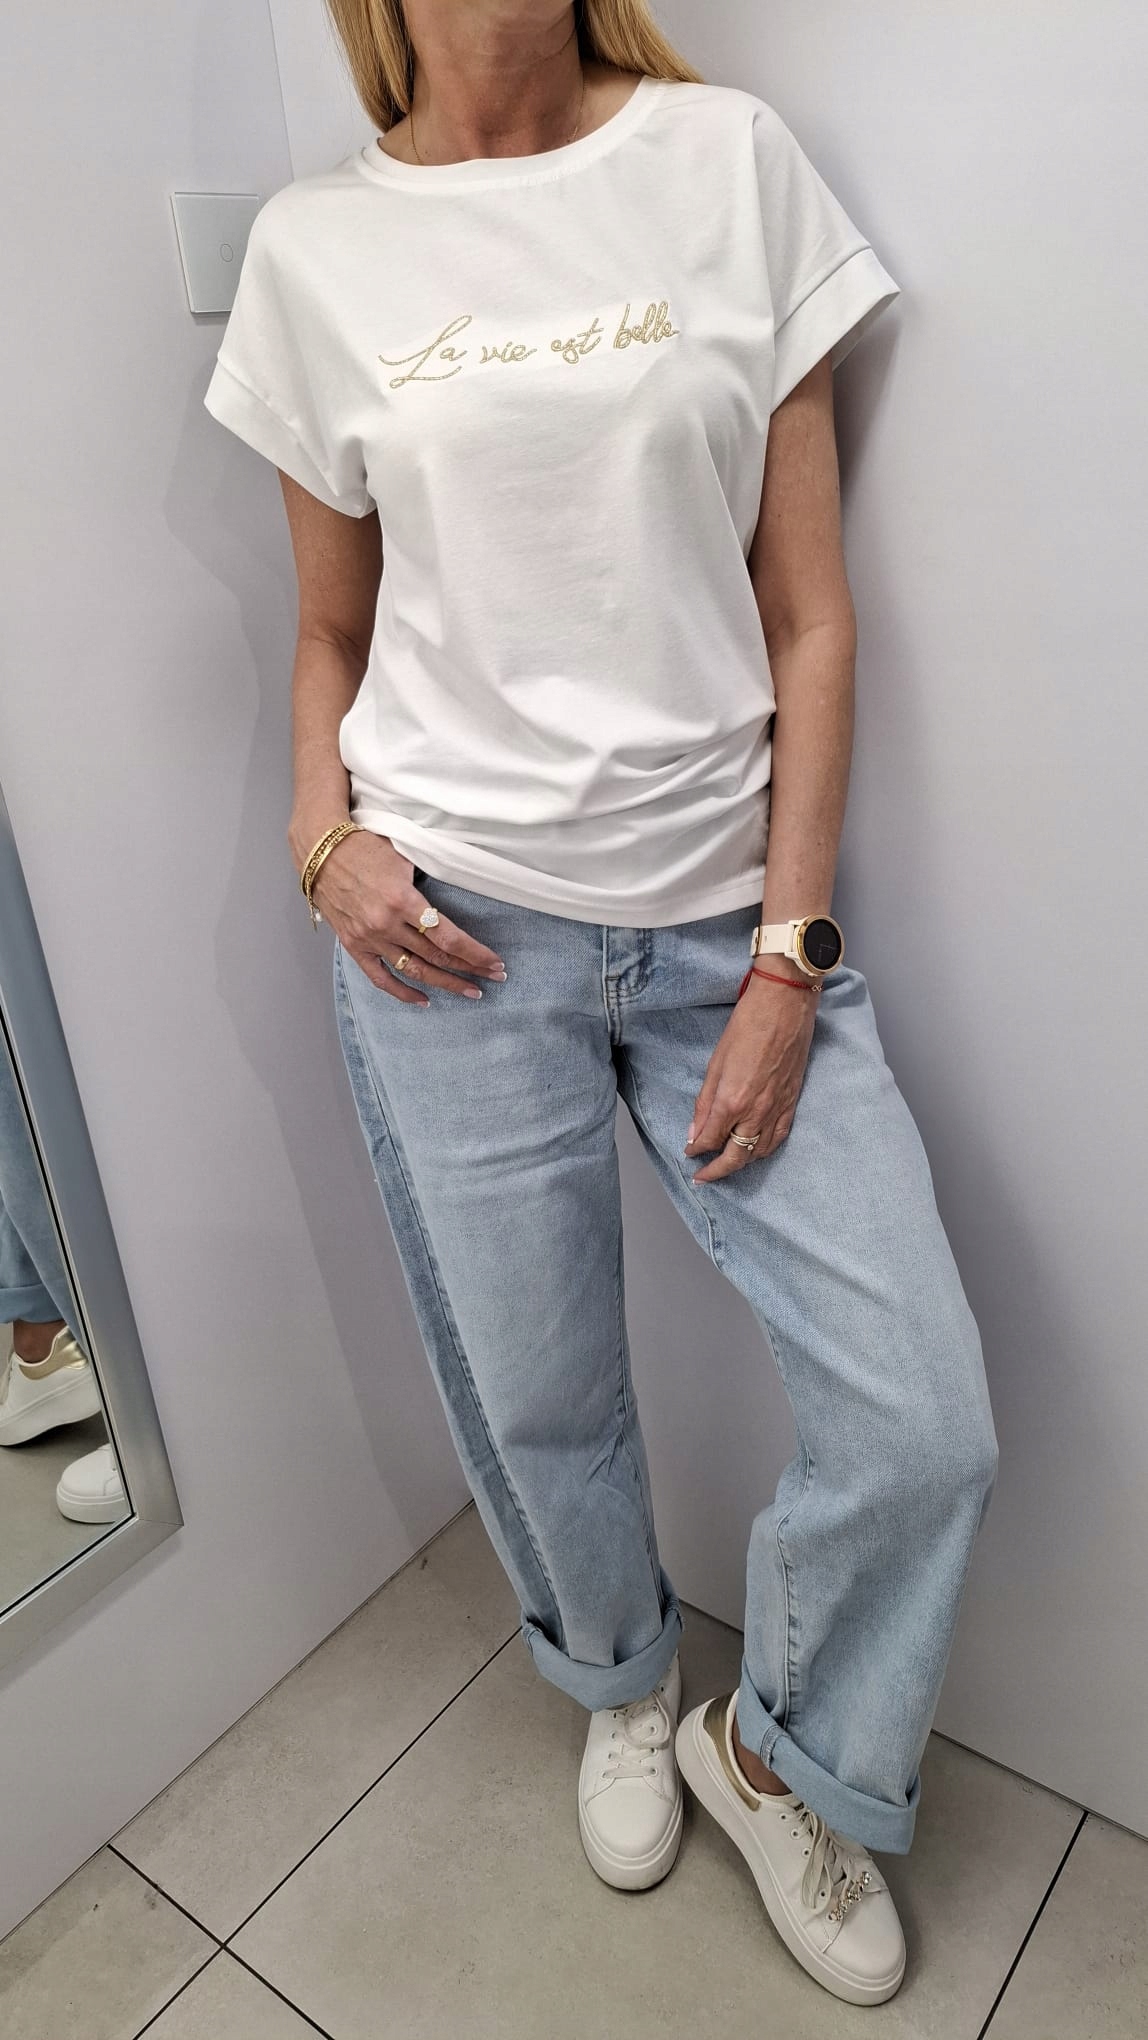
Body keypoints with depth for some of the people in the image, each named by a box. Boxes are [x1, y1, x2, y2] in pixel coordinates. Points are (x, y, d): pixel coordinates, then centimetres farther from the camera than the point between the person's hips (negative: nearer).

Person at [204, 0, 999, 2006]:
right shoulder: (312, 246, 7)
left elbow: (808, 607, 0)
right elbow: (332, 630, 14)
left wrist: (786, 956, -6)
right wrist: (325, 832, -6)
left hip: (726, 915, 1)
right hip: (451, 926, 0)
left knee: (924, 1419, -3)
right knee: (537, 1408, 11)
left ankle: (770, 1752, 31)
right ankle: (627, 1689, 46)